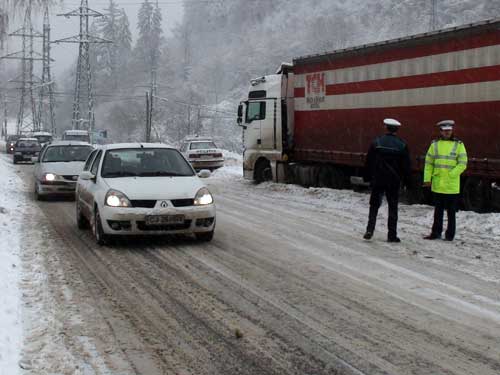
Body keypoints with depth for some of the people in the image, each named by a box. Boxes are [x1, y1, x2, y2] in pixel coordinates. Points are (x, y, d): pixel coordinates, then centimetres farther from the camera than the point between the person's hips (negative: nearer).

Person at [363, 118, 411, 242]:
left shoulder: (377, 142, -3)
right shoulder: (402, 145, -2)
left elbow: (369, 162, 1)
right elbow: (406, 166, 1)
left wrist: (367, 177, 10)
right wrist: (406, 180, 10)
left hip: (378, 180, 0)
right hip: (394, 182, 0)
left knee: (374, 206, 9)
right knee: (393, 208, 6)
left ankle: (370, 230, -4)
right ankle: (392, 235, 5)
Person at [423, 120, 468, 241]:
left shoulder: (459, 145, 1)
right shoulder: (435, 144, 8)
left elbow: (462, 164, -5)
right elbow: (428, 163, 9)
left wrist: (451, 174, -16)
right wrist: (427, 179, 0)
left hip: (452, 185, -2)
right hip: (437, 185, 3)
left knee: (451, 211, 4)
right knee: (438, 211, 11)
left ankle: (450, 234, 11)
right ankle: (436, 232, 19)